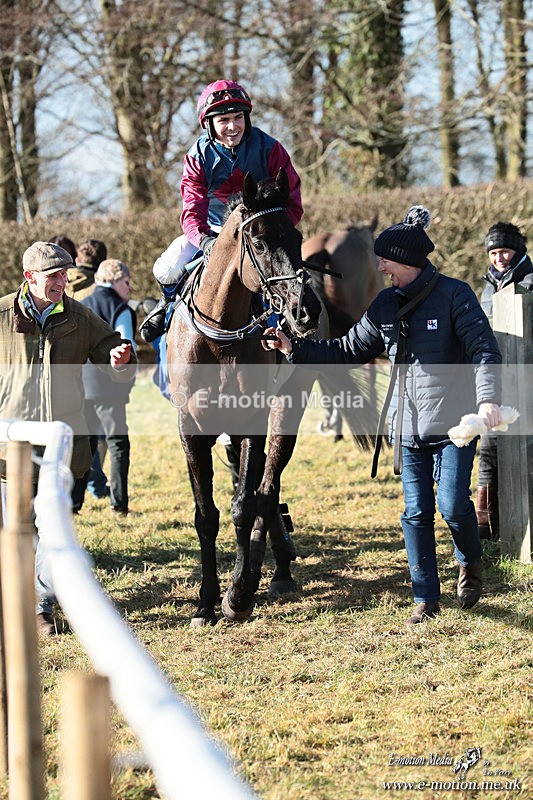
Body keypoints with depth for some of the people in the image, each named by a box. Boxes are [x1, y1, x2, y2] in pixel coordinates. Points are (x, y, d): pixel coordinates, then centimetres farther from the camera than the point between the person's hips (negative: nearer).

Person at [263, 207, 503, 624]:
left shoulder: (455, 295, -8)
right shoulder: (385, 305, 8)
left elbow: (484, 349, -17)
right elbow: (349, 351, 16)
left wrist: (488, 397, -32)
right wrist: (295, 349, 7)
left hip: (453, 423, -5)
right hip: (407, 425, 5)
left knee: (453, 504, -10)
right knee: (416, 512, 3)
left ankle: (471, 562, 22)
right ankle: (427, 598, 12)